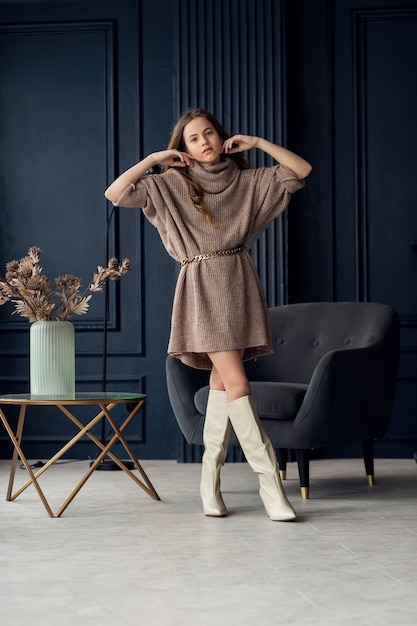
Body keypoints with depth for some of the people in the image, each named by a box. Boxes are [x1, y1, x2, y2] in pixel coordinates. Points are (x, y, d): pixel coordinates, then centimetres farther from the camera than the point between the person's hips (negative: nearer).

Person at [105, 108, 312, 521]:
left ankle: (210, 480, 11)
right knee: (237, 384, -12)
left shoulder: (247, 180, 10)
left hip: (240, 282, 4)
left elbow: (302, 170, 8)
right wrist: (154, 159, -5)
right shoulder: (171, 182, 2)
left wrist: (258, 142, 3)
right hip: (202, 287, -4)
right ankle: (270, 481, -11)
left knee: (222, 382, 5)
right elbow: (115, 194, -7)